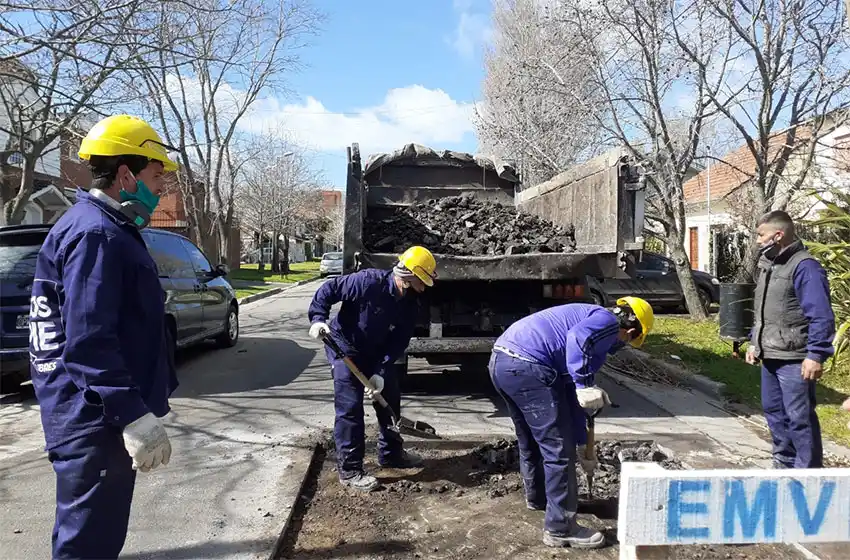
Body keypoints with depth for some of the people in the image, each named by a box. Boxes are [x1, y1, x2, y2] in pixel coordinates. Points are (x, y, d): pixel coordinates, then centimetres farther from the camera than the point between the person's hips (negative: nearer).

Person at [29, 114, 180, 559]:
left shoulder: (107, 230, 15)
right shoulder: (96, 235, -19)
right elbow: (89, 343, -27)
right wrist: (136, 416, -28)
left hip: (97, 416, 11)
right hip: (95, 420, -11)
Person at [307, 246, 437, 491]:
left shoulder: (410, 306, -8)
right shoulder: (369, 282, -27)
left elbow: (398, 344, -9)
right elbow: (328, 289, -20)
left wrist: (380, 373, -18)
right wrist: (318, 319, -29)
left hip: (376, 352, 7)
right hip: (344, 347, -7)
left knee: (390, 399, 13)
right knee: (350, 406, -10)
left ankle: (391, 452, 32)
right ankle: (349, 469, 0)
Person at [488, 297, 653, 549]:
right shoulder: (607, 321, 5)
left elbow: (569, 395, 34)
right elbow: (577, 338, -22)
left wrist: (582, 445, 39)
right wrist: (585, 386, -20)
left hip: (500, 361, 10)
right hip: (527, 367, -10)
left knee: (530, 441, 30)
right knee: (559, 449, 0)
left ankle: (537, 497, 50)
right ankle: (560, 528, 10)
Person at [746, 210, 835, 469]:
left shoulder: (804, 266, -16)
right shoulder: (767, 264, 13)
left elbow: (821, 317, -20)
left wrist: (816, 355, -23)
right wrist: (754, 342, 20)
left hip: (794, 359, -9)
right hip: (770, 356, 9)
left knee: (799, 417, -2)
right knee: (774, 411, 17)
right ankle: (785, 463, 32)